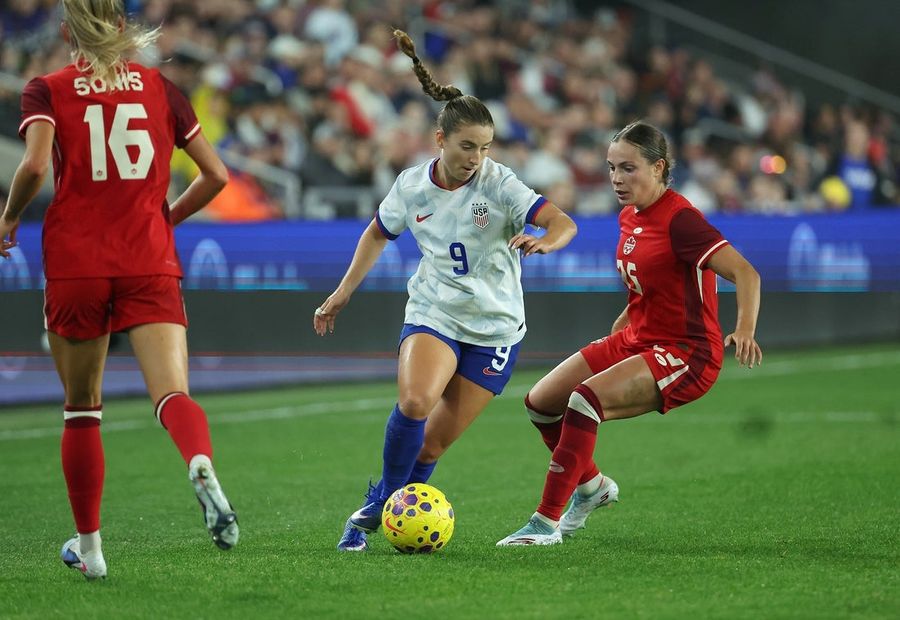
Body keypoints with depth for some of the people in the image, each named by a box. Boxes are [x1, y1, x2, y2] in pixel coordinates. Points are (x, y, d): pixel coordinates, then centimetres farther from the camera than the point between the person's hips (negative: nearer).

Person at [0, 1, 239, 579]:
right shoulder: (161, 88, 10)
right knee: (173, 392, -12)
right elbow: (216, 174, 9)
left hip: (75, 265, -1)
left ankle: (89, 546, 18)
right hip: (150, 265, 1)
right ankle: (203, 467, -45)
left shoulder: (47, 91, 2)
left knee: (82, 409, 13)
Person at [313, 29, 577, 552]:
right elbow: (377, 235, 17)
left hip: (494, 327, -1)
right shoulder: (411, 186, -4)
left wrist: (544, 241, -47)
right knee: (414, 401, -28)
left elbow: (564, 223, -25)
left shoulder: (499, 184, -14)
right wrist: (344, 292, 17)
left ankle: (387, 507, 25)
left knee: (433, 445, -1)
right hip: (433, 313, 1)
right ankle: (381, 502, -7)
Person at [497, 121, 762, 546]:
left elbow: (745, 273, -27)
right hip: (636, 339, 9)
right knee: (540, 402, 6)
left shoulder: (679, 219, -19)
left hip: (686, 355, -9)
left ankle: (547, 521, -21)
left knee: (585, 399, -29)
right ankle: (592, 486, 31)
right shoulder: (628, 217, 6)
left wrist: (745, 330, -42)